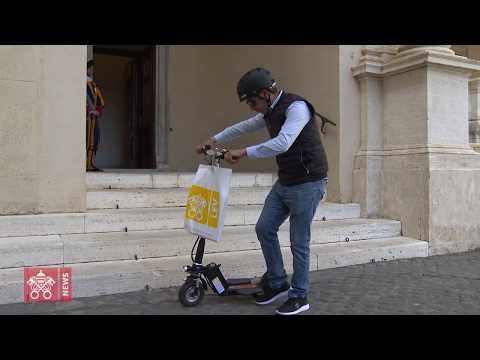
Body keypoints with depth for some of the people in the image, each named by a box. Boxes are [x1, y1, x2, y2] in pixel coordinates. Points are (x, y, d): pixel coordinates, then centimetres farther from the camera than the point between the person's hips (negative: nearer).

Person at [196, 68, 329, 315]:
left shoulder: (297, 107, -19)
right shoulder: (270, 112, 10)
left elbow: (282, 143, -32)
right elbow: (243, 127, 24)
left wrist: (244, 152, -25)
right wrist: (214, 140, 23)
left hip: (308, 184, -9)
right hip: (284, 182, 9)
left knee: (299, 242, -2)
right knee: (264, 229, 7)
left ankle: (299, 297, 15)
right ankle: (277, 284, 23)